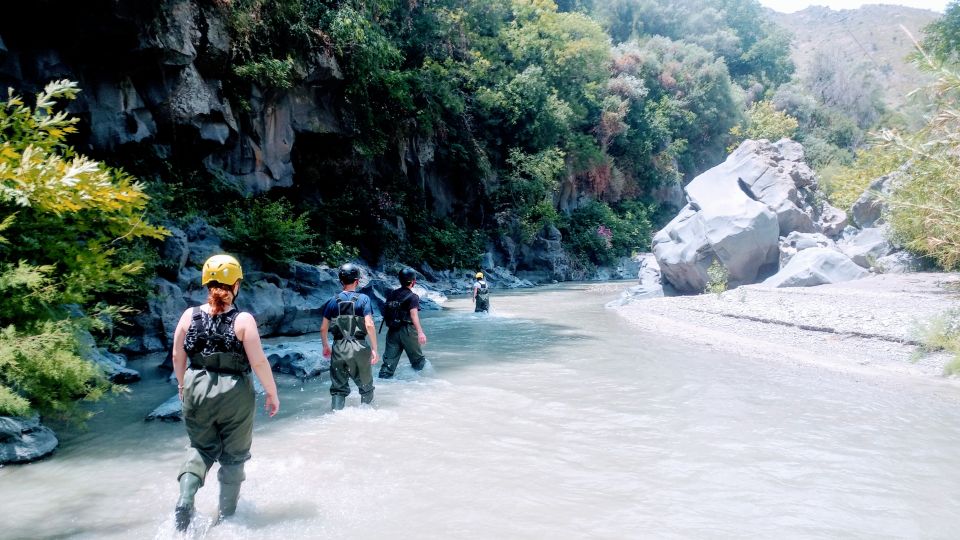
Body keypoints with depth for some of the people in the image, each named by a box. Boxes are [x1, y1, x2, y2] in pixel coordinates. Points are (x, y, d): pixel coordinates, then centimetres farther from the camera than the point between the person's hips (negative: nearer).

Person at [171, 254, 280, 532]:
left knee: (201, 448, 22)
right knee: (234, 456, 15)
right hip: (235, 394, -3)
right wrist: (272, 393, -1)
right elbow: (259, 362, -14)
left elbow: (177, 356, 5)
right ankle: (226, 515, 25)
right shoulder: (243, 320, -14)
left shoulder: (189, 316, -3)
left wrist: (182, 385, 21)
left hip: (197, 391, 3)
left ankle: (185, 499, 0)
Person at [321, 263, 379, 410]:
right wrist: (374, 348, -9)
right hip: (358, 347, -2)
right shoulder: (363, 299, -5)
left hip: (338, 347, 2)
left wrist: (325, 346, 21)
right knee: (365, 385, 16)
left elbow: (323, 328, 5)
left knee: (338, 387, 9)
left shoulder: (333, 301, 3)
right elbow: (369, 325, -15)